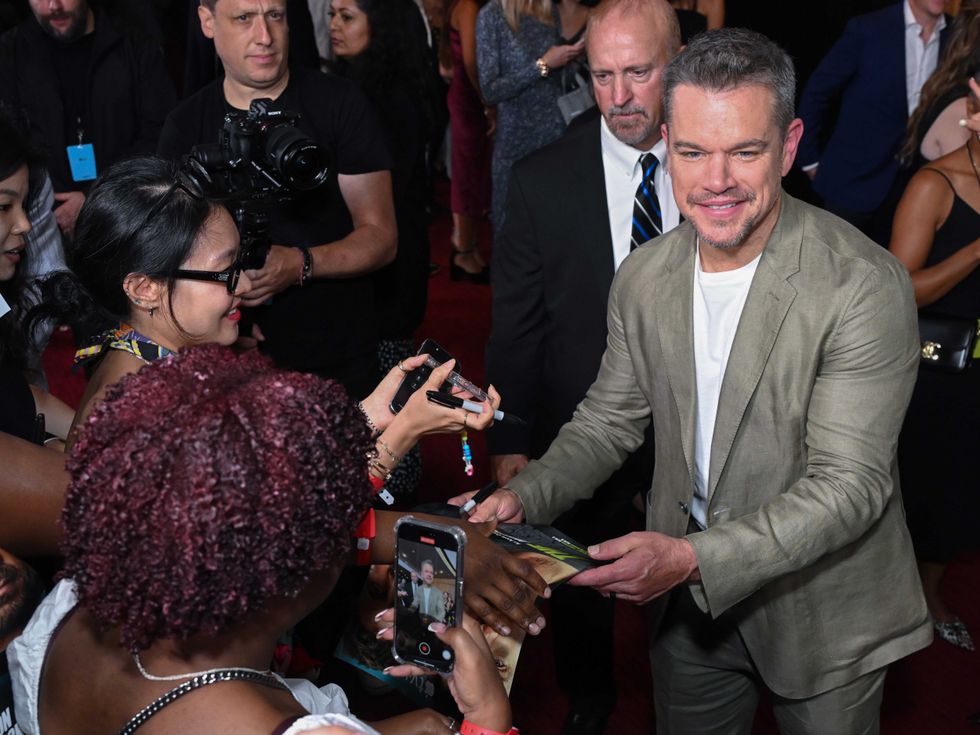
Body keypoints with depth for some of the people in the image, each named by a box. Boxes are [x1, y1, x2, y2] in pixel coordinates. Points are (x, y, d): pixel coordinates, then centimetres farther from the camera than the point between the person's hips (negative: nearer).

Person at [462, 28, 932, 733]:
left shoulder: (866, 286, -24)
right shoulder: (643, 277, -5)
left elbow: (850, 484, -26)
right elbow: (610, 418, 5)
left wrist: (692, 559, -35)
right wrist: (524, 496, -13)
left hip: (821, 614, -4)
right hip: (687, 602, 4)